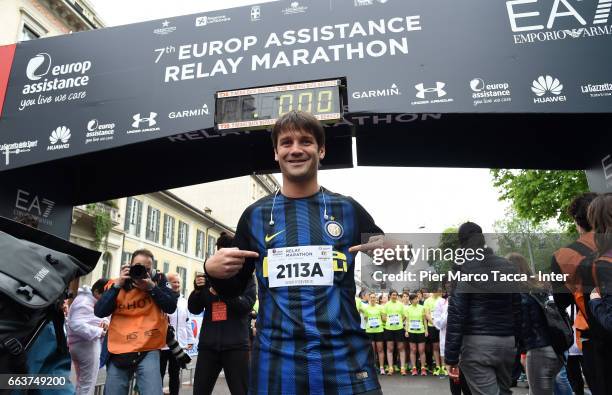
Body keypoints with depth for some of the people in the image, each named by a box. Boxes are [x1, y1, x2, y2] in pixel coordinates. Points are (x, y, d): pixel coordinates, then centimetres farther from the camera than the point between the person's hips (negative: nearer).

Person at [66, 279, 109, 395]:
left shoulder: (91, 301, 14)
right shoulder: (84, 302, -18)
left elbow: (93, 319, 21)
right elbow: (76, 324, -30)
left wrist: (105, 321, -3)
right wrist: (99, 332, -24)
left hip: (81, 345, 11)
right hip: (87, 345, -11)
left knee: (81, 384, 19)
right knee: (87, 386, -5)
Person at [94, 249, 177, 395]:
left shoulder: (159, 280, 1)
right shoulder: (116, 284, 4)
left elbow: (171, 307, -7)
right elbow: (99, 312, -5)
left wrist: (152, 287, -17)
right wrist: (117, 285, -13)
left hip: (149, 351, -2)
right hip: (119, 352, 2)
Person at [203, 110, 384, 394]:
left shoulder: (348, 210, 2)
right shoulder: (255, 215, 4)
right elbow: (233, 289, 12)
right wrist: (214, 270, -8)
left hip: (345, 360, 0)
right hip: (276, 362, 1)